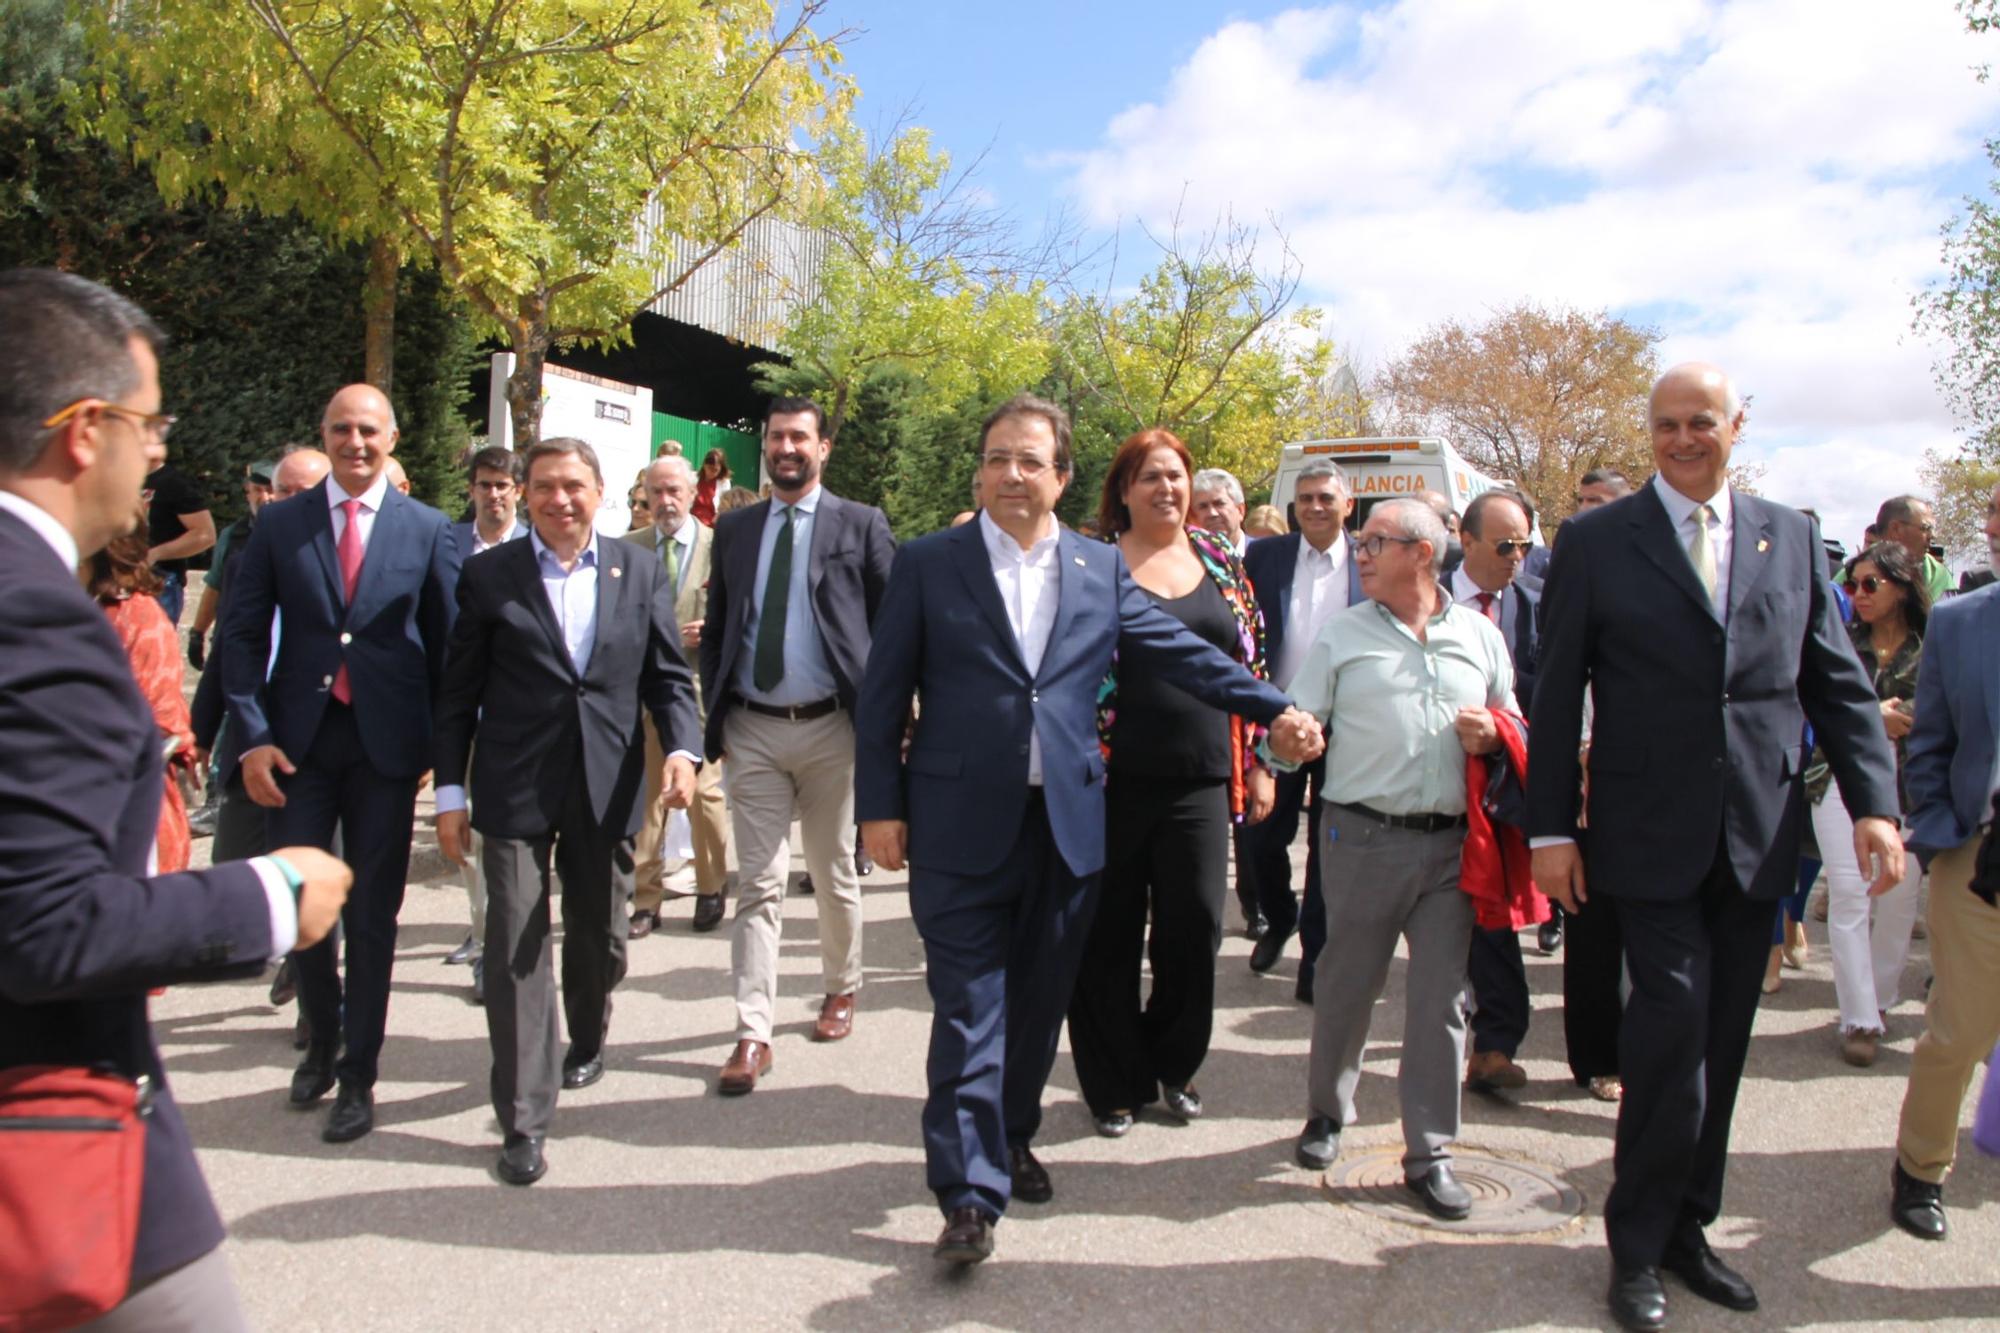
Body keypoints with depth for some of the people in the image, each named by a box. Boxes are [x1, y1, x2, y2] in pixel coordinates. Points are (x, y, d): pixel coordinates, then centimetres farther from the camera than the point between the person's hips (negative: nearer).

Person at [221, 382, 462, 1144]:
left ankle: (358, 1074, 21)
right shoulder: (280, 524, 4)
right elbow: (243, 634, 3)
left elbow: (448, 644, 3)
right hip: (298, 740, 1)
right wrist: (252, 736, -7)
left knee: (372, 912, 6)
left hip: (385, 742, -1)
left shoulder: (427, 530, 2)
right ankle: (322, 1039, 35)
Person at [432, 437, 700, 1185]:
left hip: (607, 788, 2)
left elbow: (668, 676, 6)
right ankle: (523, 1122, 6)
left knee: (599, 936, 15)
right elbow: (458, 692, 2)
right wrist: (451, 790, -2)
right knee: (516, 947, -3)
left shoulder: (640, 573, 6)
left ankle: (587, 1040, 46)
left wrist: (681, 748, -11)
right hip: (515, 788, -2)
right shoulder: (488, 575, 1)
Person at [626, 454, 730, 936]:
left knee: (706, 794, 5)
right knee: (644, 797, 5)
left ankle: (710, 889, 23)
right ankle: (645, 900, 14)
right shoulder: (627, 548, 8)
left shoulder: (720, 546, -1)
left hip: (700, 688, -2)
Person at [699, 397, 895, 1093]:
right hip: (752, 730, 2)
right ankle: (753, 1035, 6)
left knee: (835, 876, 13)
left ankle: (841, 989, 34)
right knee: (758, 887, 2)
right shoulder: (733, 529, 10)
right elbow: (716, 628, 12)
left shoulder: (861, 525, 0)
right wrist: (714, 718, 6)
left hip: (830, 728, -2)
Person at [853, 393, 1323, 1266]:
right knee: (969, 1006, -1)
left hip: (1067, 823, 3)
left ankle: (1012, 1138, 35)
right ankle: (970, 1191, 7)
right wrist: (881, 806, -4)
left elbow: (1184, 655, 10)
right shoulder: (928, 564, 1)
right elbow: (883, 695, 1)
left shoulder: (1102, 570, 8)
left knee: (1040, 999, 15)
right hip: (960, 825, -3)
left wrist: (1274, 710, 2)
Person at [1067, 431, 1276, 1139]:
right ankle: (1115, 1082, 24)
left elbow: (1251, 664, 13)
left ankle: (1173, 1066, 29)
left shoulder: (1222, 562, 11)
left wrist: (1257, 762, 9)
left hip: (1201, 782, 3)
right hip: (1114, 780, -2)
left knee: (1194, 930, 5)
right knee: (1109, 936, 6)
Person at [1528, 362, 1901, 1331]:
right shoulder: (1595, 541, 0)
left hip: (1756, 838, 4)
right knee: (1675, 1019, -8)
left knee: (1720, 1041, 11)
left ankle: (1687, 1229, 27)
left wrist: (1873, 800, -2)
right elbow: (1557, 695, -1)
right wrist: (1549, 828, -5)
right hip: (1651, 833, -4)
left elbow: (1836, 680, 9)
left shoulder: (1791, 538, 10)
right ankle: (1639, 1244, 10)